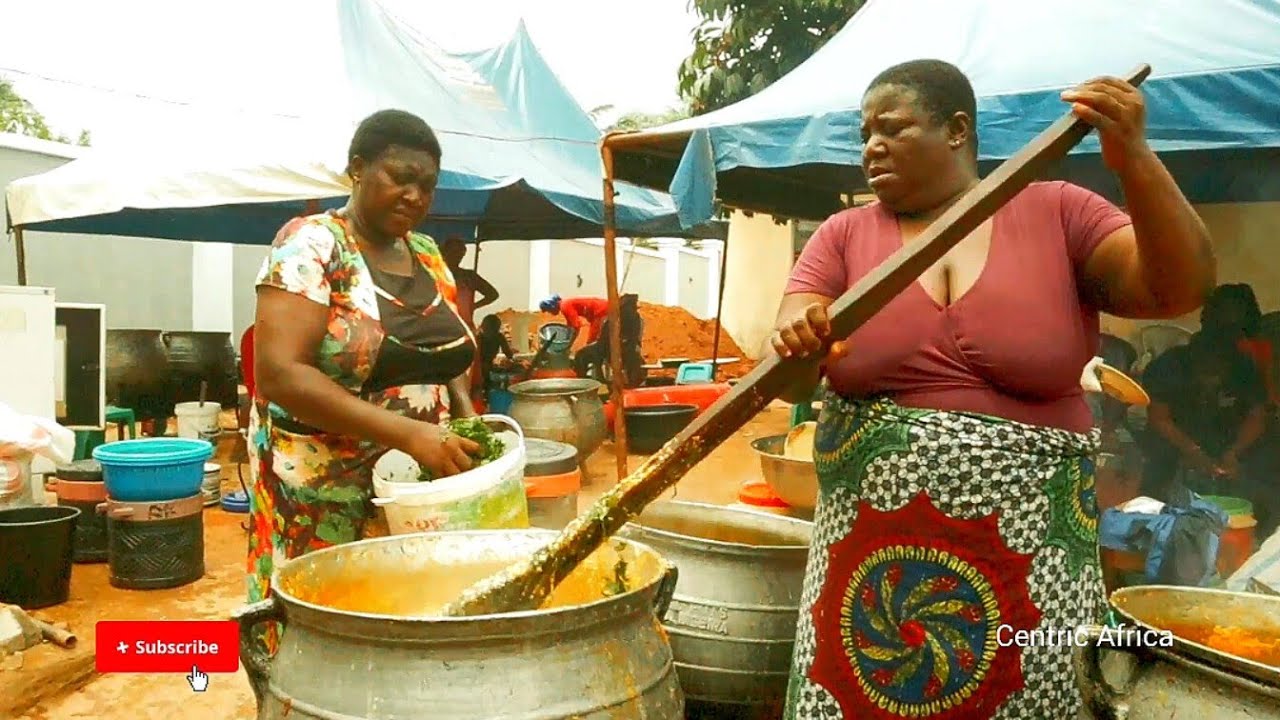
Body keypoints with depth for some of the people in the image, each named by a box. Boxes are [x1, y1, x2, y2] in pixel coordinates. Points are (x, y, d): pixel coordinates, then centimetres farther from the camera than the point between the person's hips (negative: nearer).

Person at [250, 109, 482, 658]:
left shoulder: (429, 256, 9)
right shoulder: (310, 244, -10)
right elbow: (279, 372, -20)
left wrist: (468, 420, -4)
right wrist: (409, 433, -27)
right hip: (324, 500, -5)